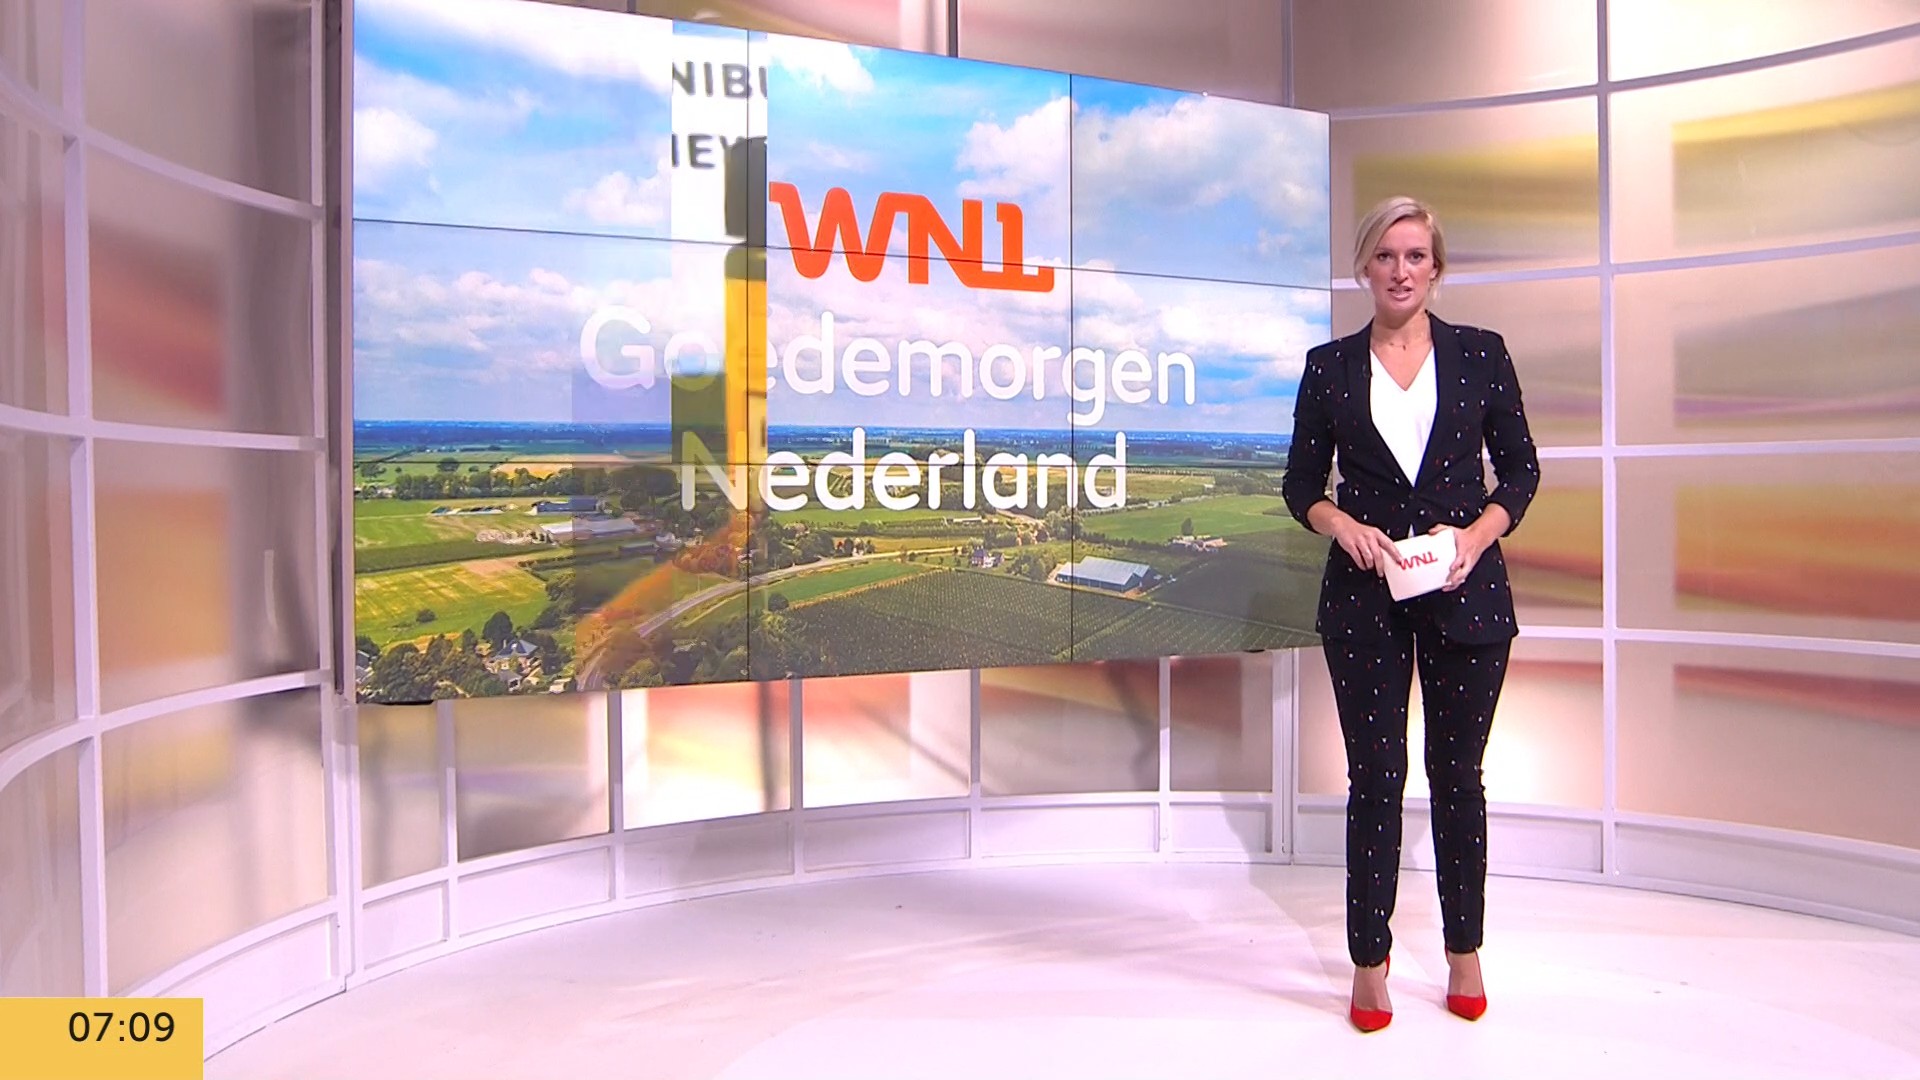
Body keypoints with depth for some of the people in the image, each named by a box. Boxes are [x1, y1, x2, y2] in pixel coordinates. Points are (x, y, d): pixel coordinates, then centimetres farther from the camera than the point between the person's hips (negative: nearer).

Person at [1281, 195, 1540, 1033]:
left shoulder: (1480, 354, 3)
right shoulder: (1330, 365, 3)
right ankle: (1370, 962, 17)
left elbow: (1521, 467, 5)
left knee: (1456, 772, 9)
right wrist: (1343, 523, -14)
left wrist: (1476, 535, -11)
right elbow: (1301, 481, 5)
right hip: (1365, 595, 0)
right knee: (1375, 775, 4)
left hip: (1467, 590, 0)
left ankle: (1464, 953, 26)